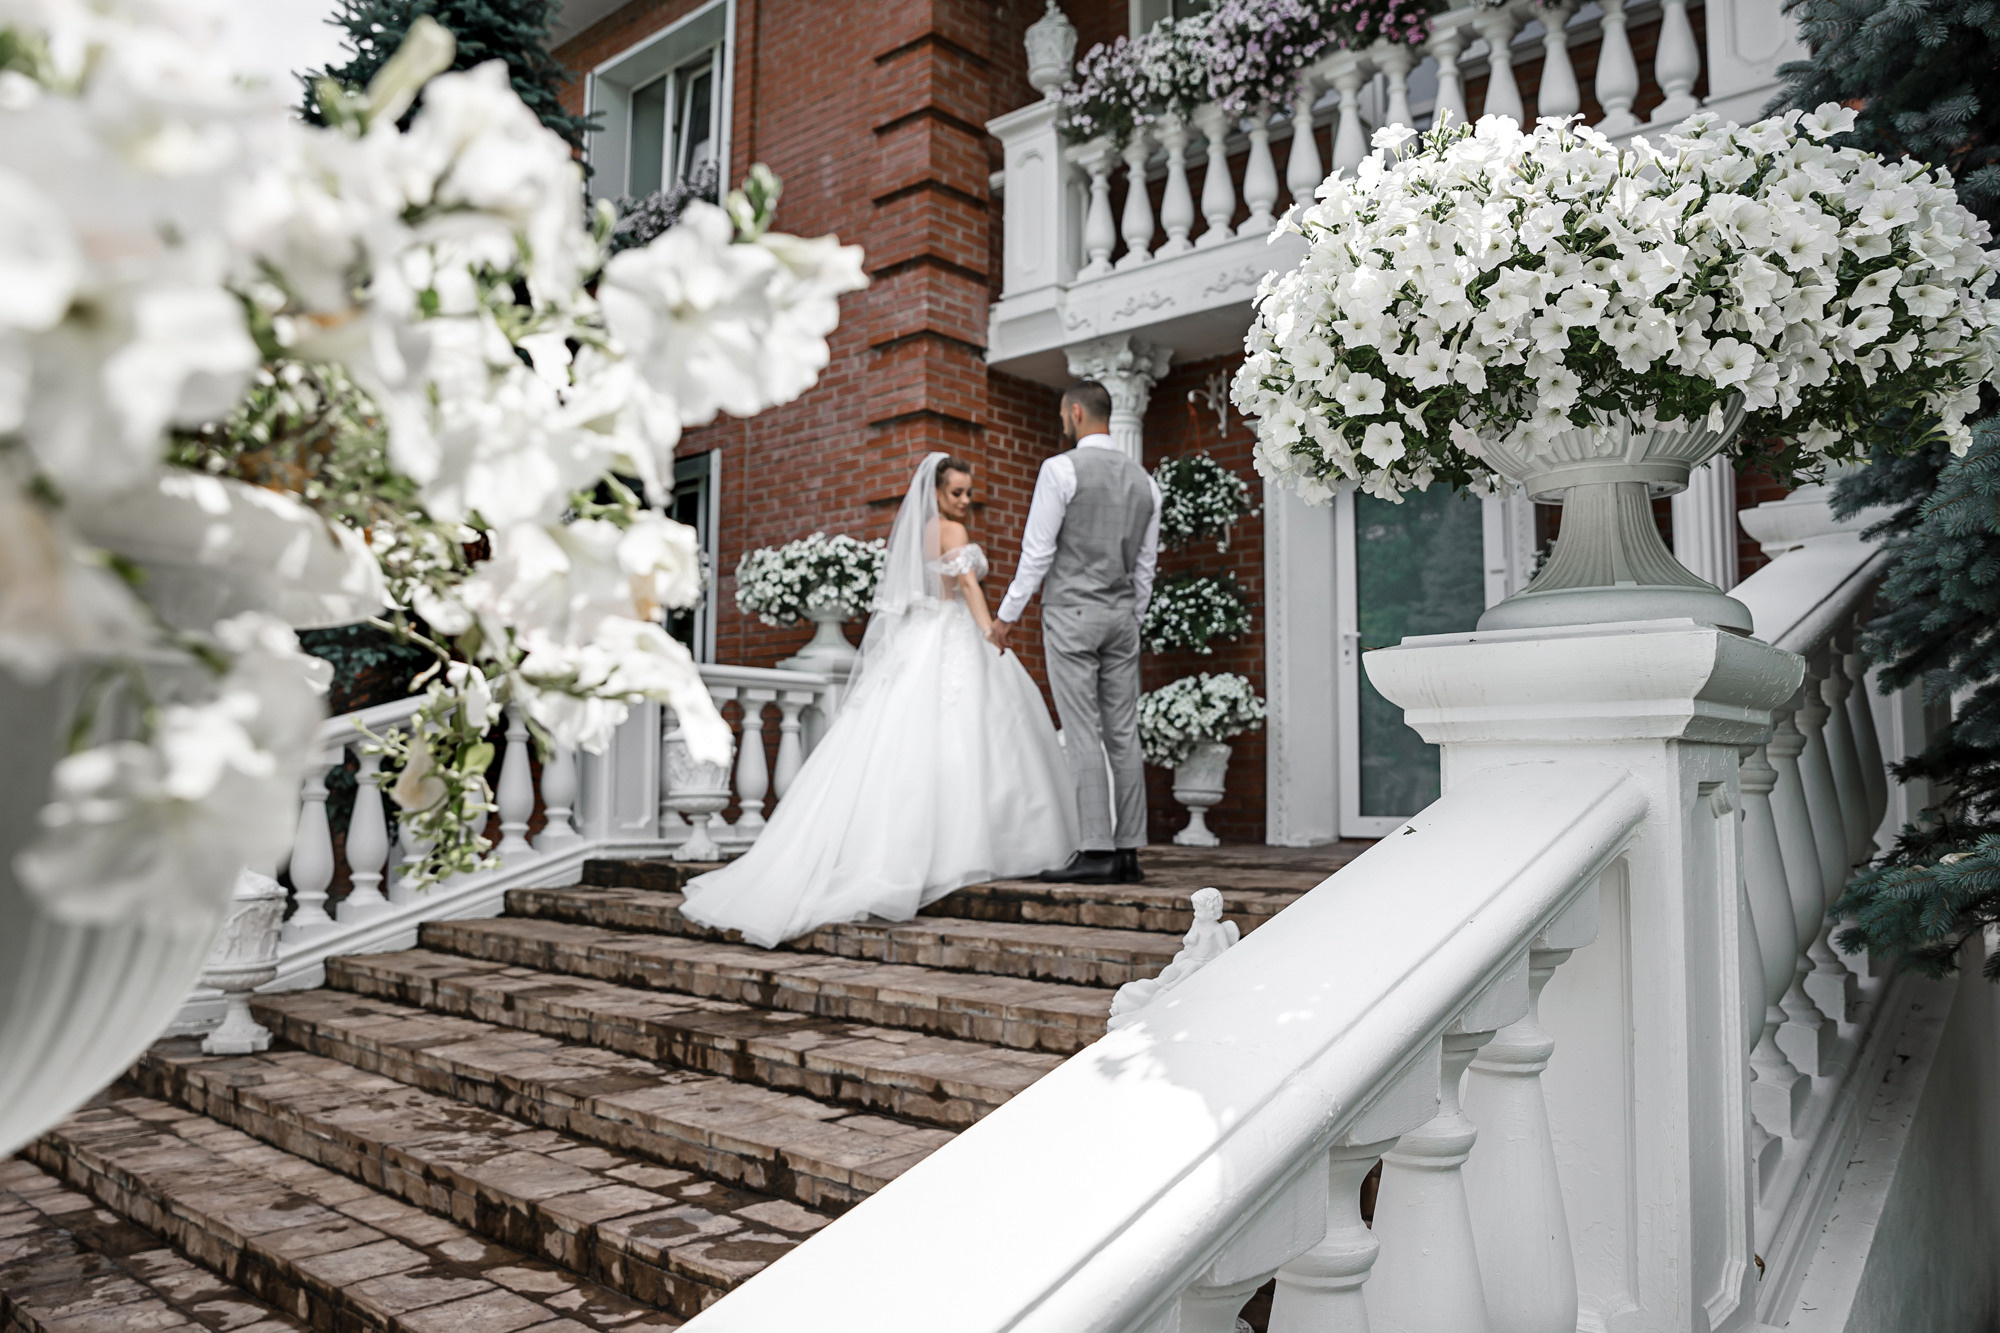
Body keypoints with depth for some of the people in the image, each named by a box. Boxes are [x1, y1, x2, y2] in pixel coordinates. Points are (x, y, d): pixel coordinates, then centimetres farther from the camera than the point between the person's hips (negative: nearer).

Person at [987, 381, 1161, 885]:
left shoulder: (1061, 469, -7)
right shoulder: (1143, 479, 13)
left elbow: (1037, 552, -9)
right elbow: (1146, 565, 15)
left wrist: (1006, 616, -1)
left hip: (1072, 613, -6)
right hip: (1123, 615, 6)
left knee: (1083, 735, -7)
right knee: (1123, 735, 5)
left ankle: (1096, 852, -8)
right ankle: (1129, 852, 8)